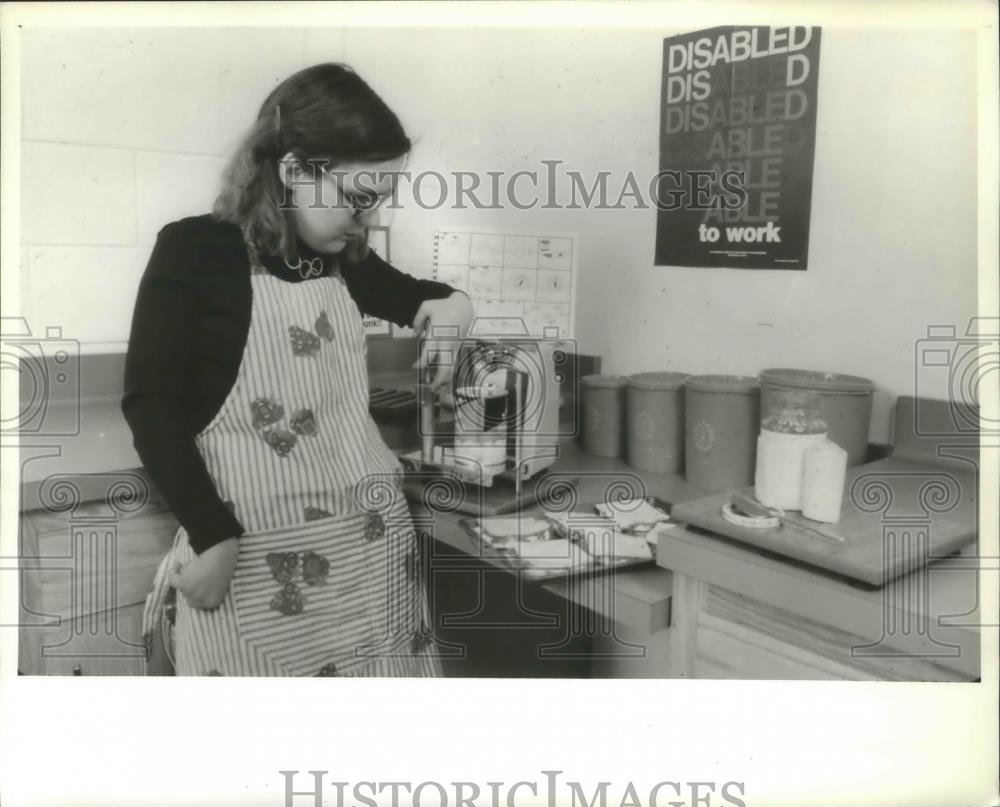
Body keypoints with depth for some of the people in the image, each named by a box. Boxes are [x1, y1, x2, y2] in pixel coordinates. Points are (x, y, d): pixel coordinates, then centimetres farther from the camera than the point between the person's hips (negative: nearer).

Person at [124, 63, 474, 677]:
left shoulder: (344, 258, 9)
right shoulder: (194, 251, -6)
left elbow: (404, 294, 29)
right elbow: (151, 406, -8)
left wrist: (451, 302, 6)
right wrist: (210, 536, -13)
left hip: (373, 535, 5)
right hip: (251, 547, -5)